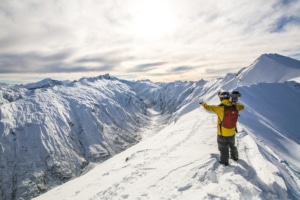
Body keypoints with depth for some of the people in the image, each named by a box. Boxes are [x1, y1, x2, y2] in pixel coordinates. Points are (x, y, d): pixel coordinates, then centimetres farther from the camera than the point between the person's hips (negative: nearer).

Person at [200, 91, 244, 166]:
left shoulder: (219, 108, -25)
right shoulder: (233, 106, -11)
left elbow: (208, 107, -14)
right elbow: (242, 107, 10)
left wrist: (203, 103, 6)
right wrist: (235, 103, 26)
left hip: (222, 132, -5)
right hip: (232, 132, 5)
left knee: (223, 148, 15)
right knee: (232, 145, 29)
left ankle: (224, 161, 29)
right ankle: (235, 157, 49)